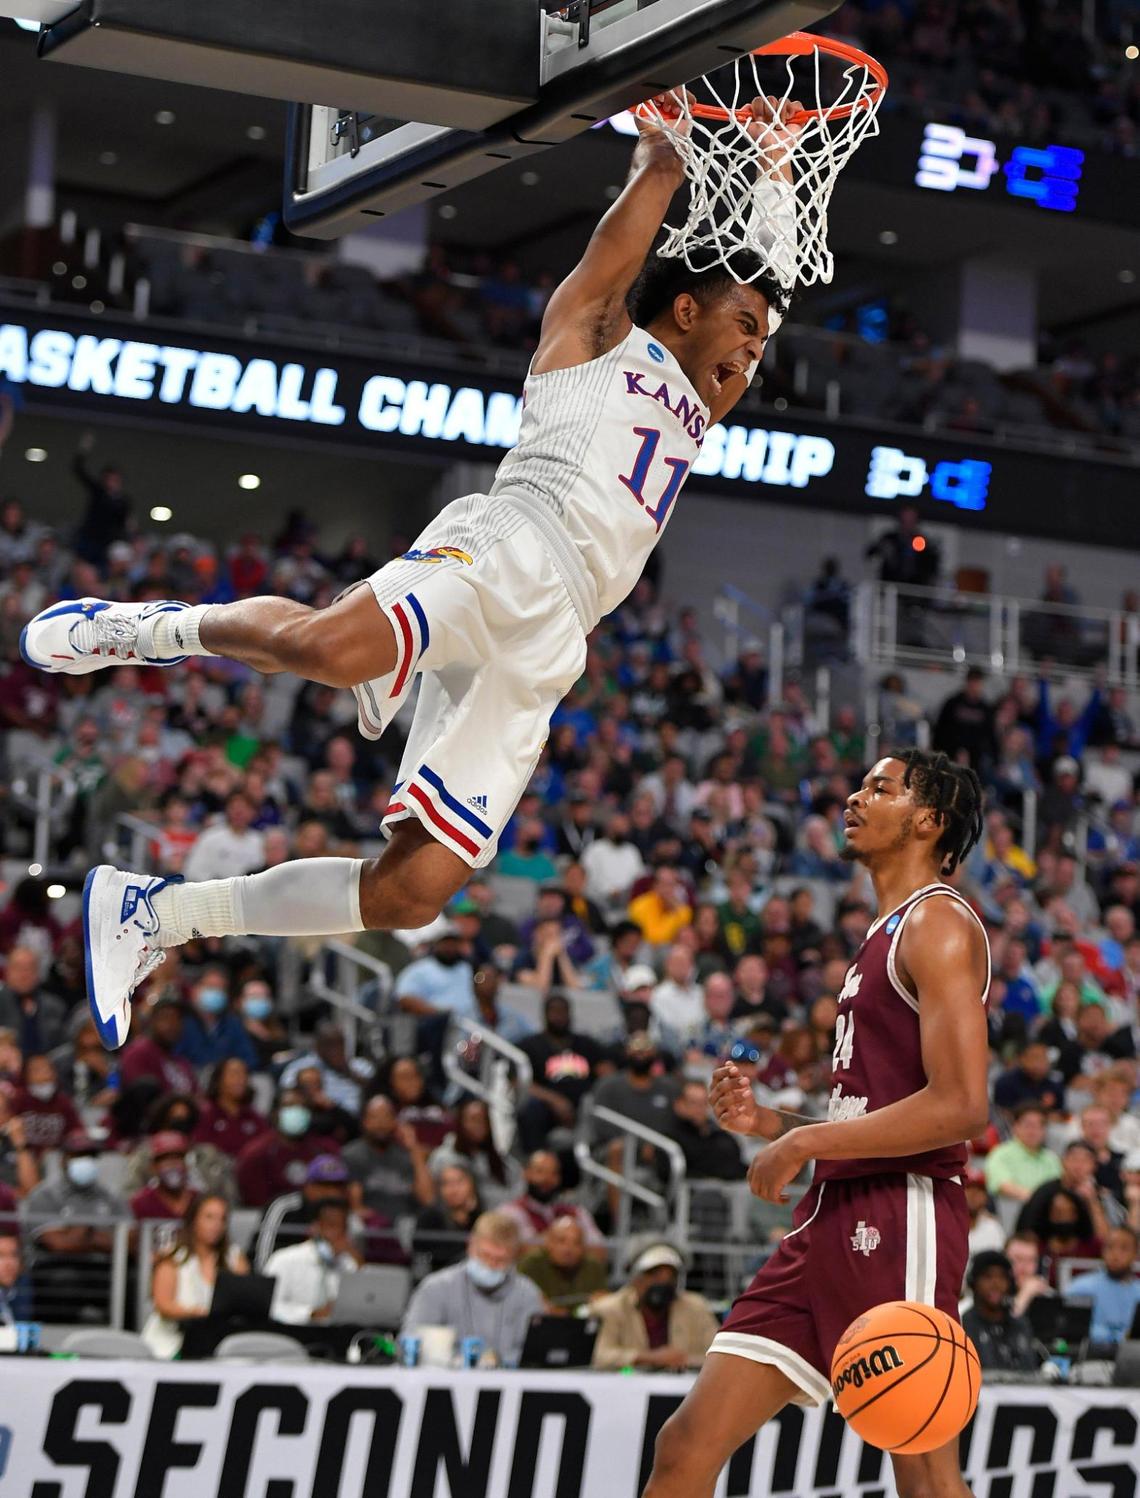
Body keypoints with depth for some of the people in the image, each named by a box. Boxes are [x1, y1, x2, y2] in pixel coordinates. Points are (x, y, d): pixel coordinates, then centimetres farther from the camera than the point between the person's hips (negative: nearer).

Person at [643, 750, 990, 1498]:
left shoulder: (939, 923, -6)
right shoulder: (885, 936, 24)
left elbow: (961, 1106, -18)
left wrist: (809, 1142, -13)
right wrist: (770, 1122, 14)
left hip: (899, 1217, -10)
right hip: (837, 1214, 10)